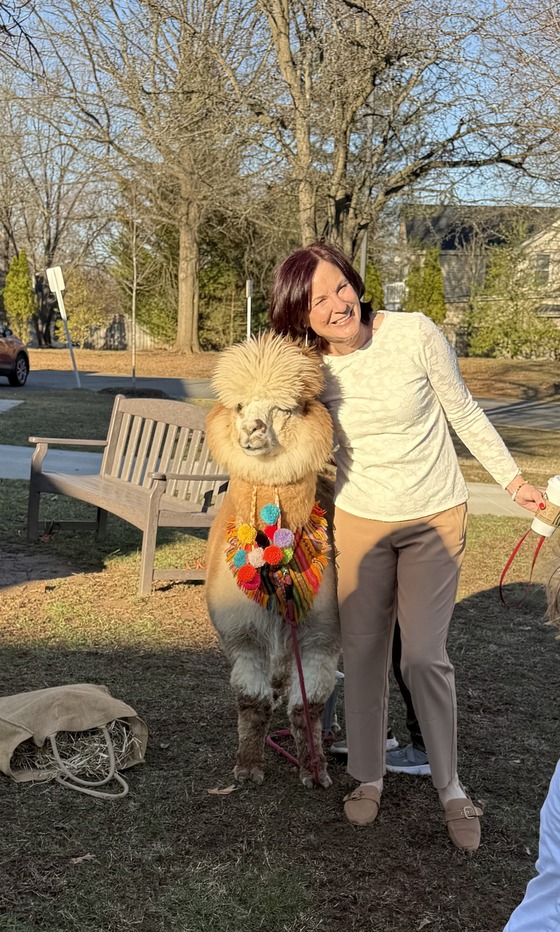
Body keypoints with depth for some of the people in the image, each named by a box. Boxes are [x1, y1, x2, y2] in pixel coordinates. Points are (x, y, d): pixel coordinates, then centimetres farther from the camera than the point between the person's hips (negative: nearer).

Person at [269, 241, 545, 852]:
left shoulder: (415, 334, -16)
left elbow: (463, 412, -4)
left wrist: (513, 479, 1)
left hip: (434, 520, -2)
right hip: (358, 521, 3)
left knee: (424, 656, -3)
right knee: (363, 651, 9)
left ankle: (450, 787, 15)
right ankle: (368, 777, 27)